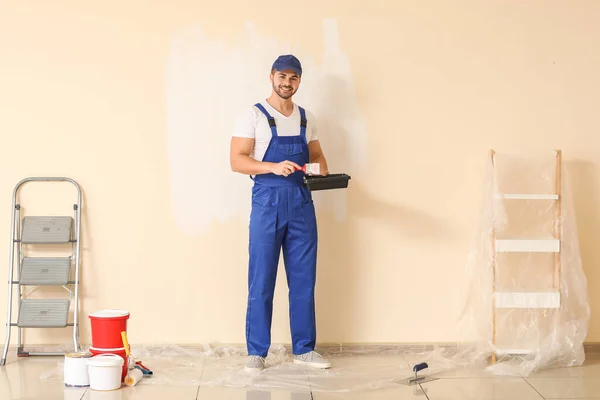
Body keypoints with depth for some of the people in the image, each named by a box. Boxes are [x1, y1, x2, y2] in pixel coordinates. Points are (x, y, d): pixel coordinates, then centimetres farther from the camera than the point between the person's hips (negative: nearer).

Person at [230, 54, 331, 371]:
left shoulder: (306, 118, 13)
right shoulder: (254, 116, -2)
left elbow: (316, 154, 21)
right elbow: (237, 160, -8)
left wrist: (324, 170, -2)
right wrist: (274, 167, -22)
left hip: (302, 203, 5)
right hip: (267, 202, -4)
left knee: (303, 280, 8)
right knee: (261, 282, -1)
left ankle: (304, 349, 18)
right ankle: (256, 352, 8)